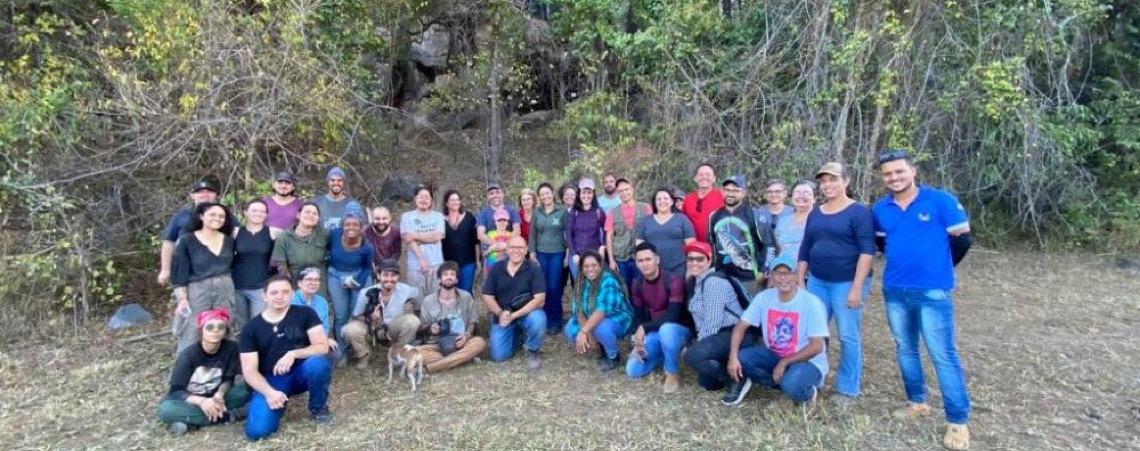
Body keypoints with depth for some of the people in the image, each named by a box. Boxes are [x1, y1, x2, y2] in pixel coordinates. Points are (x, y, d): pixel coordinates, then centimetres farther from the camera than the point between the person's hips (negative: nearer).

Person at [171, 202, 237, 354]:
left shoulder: (229, 240, 9)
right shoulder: (187, 241, -3)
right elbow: (179, 272, -4)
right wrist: (182, 298, -9)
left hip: (225, 291, 4)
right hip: (197, 291, -4)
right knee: (192, 337, -2)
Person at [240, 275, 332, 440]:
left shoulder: (305, 314, -4)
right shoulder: (251, 328, -2)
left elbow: (323, 347, -11)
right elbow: (249, 371, -5)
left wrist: (293, 354, -28)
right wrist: (269, 392, -22)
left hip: (301, 373, 0)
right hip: (270, 381, 1)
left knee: (318, 363, -35)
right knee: (256, 430, -21)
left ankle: (318, 408, -5)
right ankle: (277, 402, 15)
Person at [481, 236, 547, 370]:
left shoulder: (534, 269, -14)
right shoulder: (496, 269, -4)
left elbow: (539, 299, -20)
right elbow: (487, 297, -2)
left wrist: (514, 315, -24)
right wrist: (500, 313, -20)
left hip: (527, 312, -2)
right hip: (503, 315, 3)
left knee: (538, 320, -36)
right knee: (499, 356, -7)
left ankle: (532, 352, -5)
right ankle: (515, 333, 26)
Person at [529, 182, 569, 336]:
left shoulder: (562, 211, -1)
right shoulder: (537, 212, 7)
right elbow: (532, 234, 9)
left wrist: (568, 253, -3)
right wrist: (532, 253, 3)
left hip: (558, 254, -2)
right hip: (541, 254, 3)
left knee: (555, 288, -3)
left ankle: (556, 322, 11)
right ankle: (545, 321, 16)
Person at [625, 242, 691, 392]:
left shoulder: (673, 280, -22)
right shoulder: (638, 284, -2)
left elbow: (673, 316, -28)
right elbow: (639, 315, 4)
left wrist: (644, 327, -25)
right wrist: (638, 340, -11)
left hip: (678, 329, -5)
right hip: (654, 333, 6)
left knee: (666, 329, -42)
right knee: (632, 370, -7)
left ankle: (673, 373, -16)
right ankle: (665, 355, 19)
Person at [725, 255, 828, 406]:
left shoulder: (811, 303, -19)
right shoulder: (763, 297, -8)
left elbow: (816, 347, -19)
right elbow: (740, 327, -8)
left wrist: (784, 363, -22)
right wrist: (733, 357, -23)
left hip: (807, 361, -4)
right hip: (773, 355, 4)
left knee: (791, 386, -35)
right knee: (740, 358, -20)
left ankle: (806, 391, 1)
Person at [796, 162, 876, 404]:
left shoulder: (858, 211, -6)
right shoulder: (815, 214, 12)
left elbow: (867, 251, -12)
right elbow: (805, 250, 15)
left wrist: (857, 287, -17)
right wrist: (800, 281, 11)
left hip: (847, 283, -5)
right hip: (817, 281, 5)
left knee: (848, 337, 2)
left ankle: (848, 389, 15)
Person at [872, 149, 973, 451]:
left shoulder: (941, 200, -7)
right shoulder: (881, 209, 5)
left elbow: (961, 240, 0)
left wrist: (937, 267, 11)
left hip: (933, 292, -4)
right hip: (894, 291, 5)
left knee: (943, 355, -1)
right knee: (905, 349, 14)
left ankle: (958, 421, 10)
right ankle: (917, 402, 31)